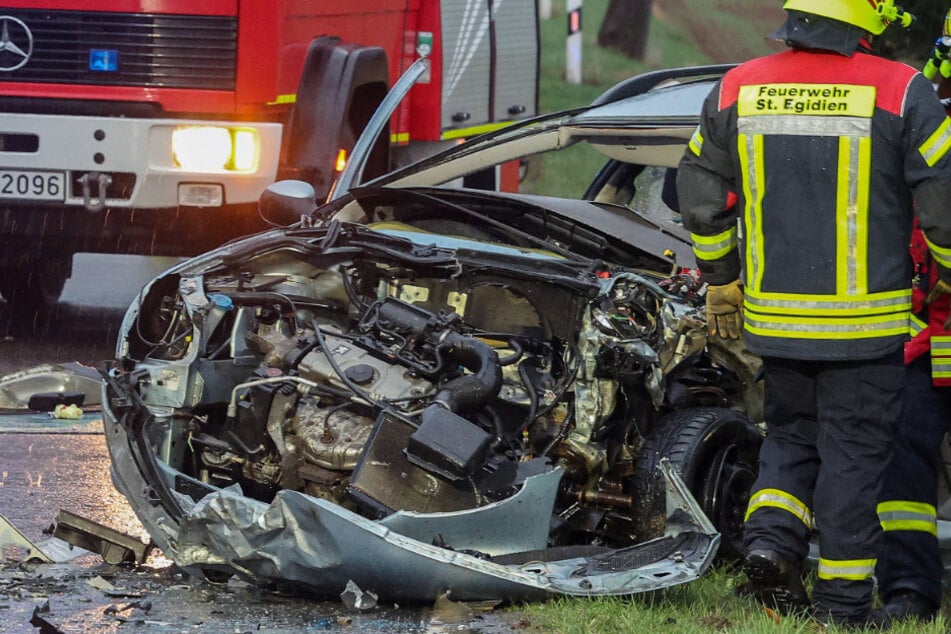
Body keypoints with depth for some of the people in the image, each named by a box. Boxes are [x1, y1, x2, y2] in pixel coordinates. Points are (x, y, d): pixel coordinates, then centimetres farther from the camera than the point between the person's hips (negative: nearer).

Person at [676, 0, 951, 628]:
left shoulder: (737, 89, 2)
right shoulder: (901, 93, -11)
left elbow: (702, 196, 11)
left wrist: (721, 281, 22)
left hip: (774, 317, 3)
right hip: (864, 323, -3)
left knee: (791, 436, 21)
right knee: (854, 454, 6)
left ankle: (771, 540, -1)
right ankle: (843, 602, 10)